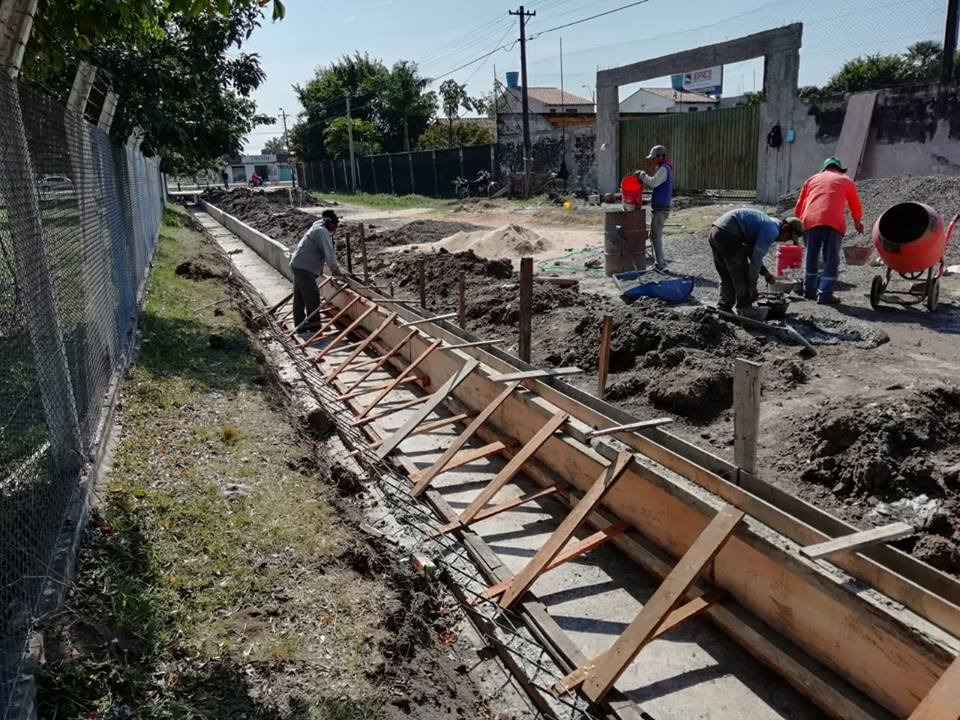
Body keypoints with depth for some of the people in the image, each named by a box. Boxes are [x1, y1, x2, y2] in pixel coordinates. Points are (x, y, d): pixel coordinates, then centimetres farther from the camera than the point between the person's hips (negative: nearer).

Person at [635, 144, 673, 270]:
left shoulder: (664, 169, -15)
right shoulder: (664, 168, 17)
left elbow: (653, 182, -27)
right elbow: (653, 184, 15)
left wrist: (641, 174, -13)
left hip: (660, 209, -10)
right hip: (658, 208, 10)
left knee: (656, 236, -7)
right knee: (654, 236, 16)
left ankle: (660, 265, -4)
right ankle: (660, 261, 22)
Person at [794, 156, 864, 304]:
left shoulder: (812, 179, 25)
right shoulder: (845, 181, 20)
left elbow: (799, 206, 22)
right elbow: (856, 207, 26)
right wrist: (857, 222, 41)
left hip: (810, 221, 3)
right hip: (833, 222, -2)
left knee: (811, 257, 15)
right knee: (831, 259, 2)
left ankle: (809, 291, 21)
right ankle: (825, 295, -2)